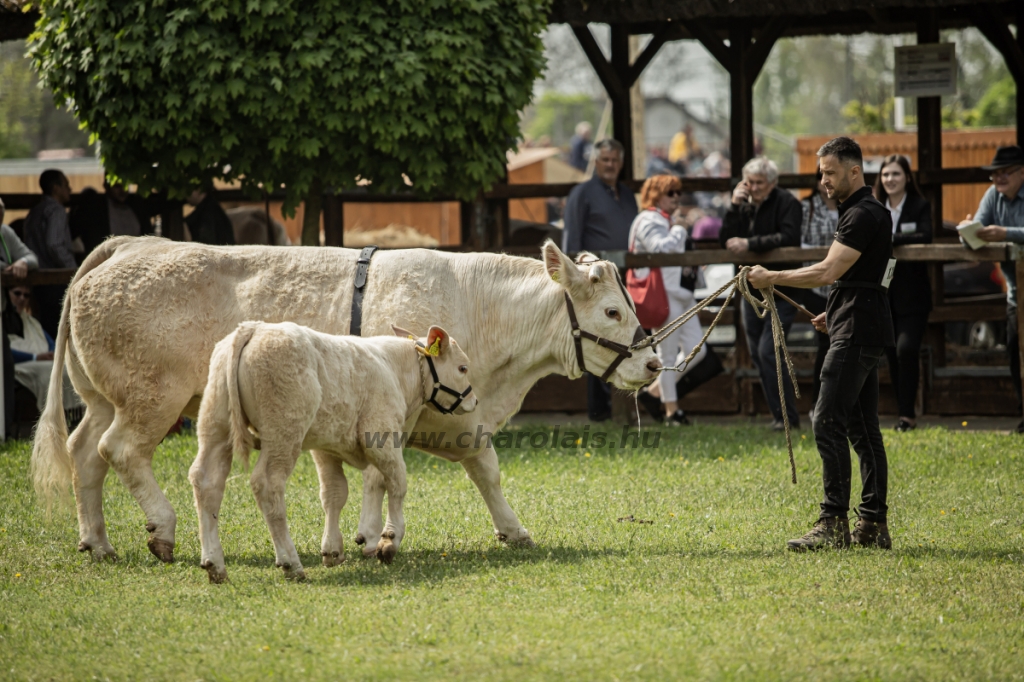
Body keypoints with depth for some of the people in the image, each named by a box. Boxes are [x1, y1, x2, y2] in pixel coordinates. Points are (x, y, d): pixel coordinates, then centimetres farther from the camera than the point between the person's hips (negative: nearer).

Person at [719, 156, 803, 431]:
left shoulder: (786, 203, -8)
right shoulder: (745, 206, 10)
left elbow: (788, 237, -21)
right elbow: (725, 239, 3)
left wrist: (750, 243, -22)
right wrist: (734, 207, -8)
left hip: (781, 291, -7)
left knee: (768, 351, -15)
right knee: (757, 354, 7)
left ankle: (787, 416, -9)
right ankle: (780, 415, 15)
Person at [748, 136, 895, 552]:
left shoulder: (863, 215, -15)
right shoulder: (862, 212, 19)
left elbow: (828, 271, -21)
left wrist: (772, 278, -15)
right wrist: (835, 314, 22)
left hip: (857, 331, -11)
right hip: (862, 331, 11)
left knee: (828, 423, -14)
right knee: (862, 428, 9)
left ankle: (834, 524, -16)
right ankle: (874, 525, 9)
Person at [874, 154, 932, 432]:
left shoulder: (920, 206, -1)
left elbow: (925, 237, -17)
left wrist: (890, 239, -23)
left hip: (912, 294, -5)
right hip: (883, 293, 5)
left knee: (906, 349, -16)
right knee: (892, 354, 5)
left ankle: (907, 414, -12)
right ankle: (903, 412, 13)